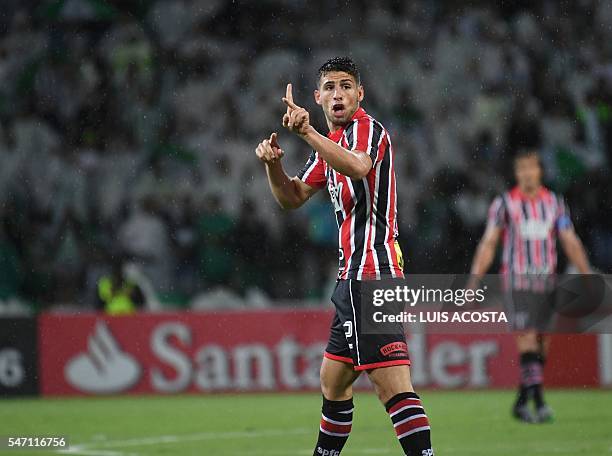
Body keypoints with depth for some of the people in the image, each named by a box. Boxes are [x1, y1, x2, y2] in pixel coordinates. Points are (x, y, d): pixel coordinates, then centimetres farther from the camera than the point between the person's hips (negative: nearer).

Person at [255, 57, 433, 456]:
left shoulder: (366, 128, -8)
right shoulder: (333, 142, 21)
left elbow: (359, 167, -31)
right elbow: (293, 198, 23)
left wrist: (308, 133, -40)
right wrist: (273, 163, 4)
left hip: (370, 276, -10)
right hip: (354, 276, 10)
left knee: (393, 384, -19)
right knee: (333, 382, 20)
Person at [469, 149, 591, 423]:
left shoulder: (554, 202, 8)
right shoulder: (504, 204, 0)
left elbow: (570, 242, 8)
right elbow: (489, 243, 2)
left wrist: (587, 277, 2)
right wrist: (475, 279, -6)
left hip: (547, 282, 4)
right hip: (518, 281, -4)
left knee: (541, 344, 5)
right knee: (527, 339, -15)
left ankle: (521, 404, 18)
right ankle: (539, 403, -20)